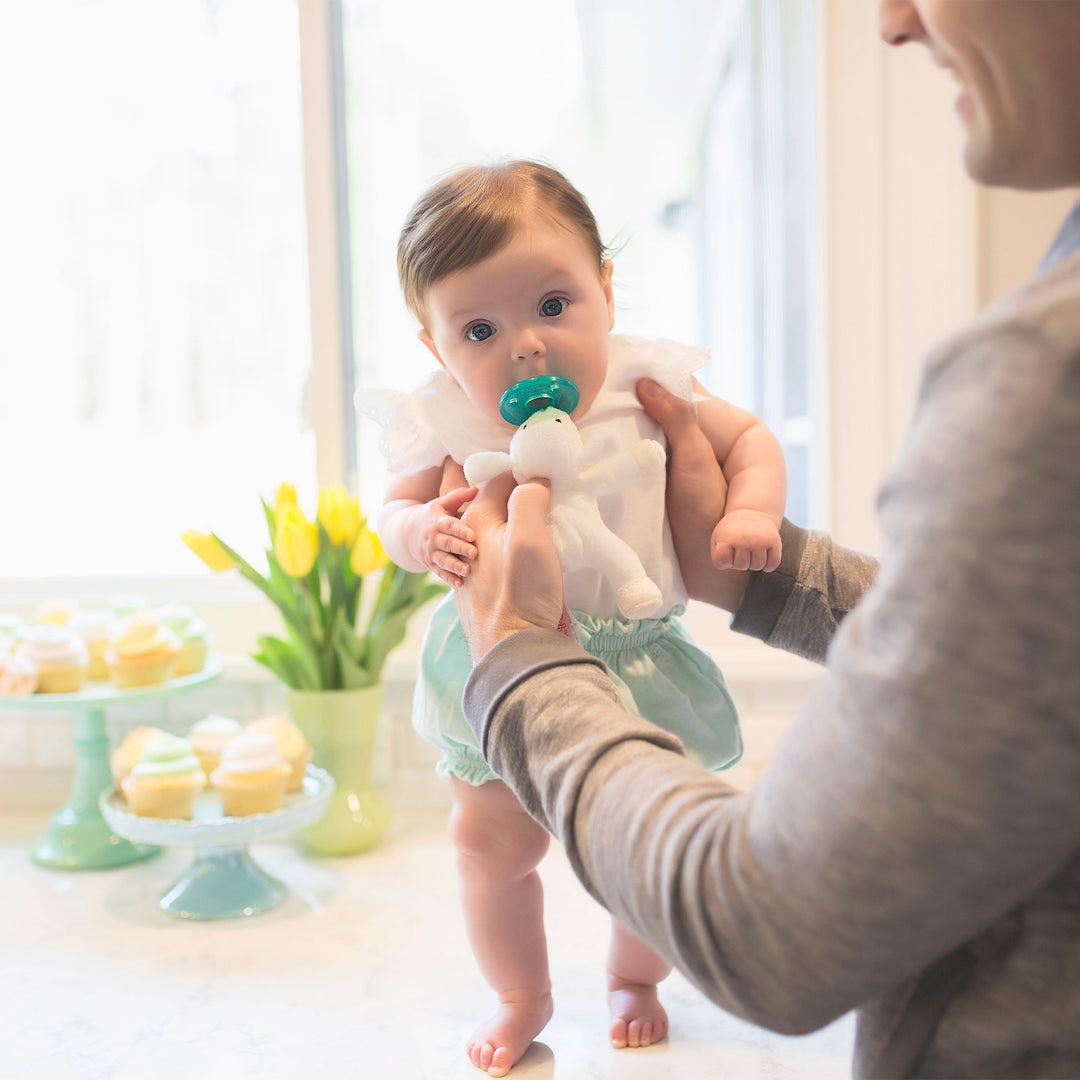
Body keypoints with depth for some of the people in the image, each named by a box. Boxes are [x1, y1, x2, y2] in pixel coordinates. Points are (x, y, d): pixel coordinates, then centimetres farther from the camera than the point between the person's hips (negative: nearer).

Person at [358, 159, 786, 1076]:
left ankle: (633, 976, 44)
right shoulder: (452, 430, -15)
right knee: (491, 842, 9)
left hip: (637, 665, 0)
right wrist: (425, 533, -26)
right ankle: (522, 995, 37)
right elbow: (396, 511, -2)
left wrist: (751, 513, -21)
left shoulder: (645, 391, -15)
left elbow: (749, 440, -2)